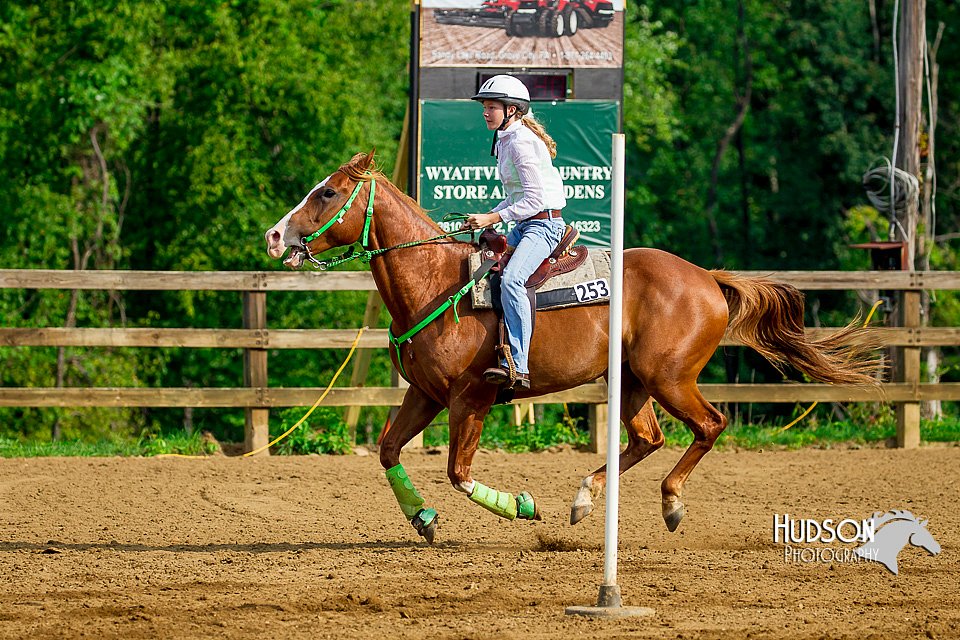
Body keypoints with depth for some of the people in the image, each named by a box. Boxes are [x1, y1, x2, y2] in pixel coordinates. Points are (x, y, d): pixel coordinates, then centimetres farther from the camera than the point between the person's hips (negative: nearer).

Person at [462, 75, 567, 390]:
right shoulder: (506, 141, 16)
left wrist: (491, 218, -21)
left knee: (511, 280, -31)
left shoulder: (520, 143, -15)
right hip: (523, 225, 11)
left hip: (543, 224, -11)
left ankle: (518, 365, -39)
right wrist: (485, 217, 11)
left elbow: (534, 199, -21)